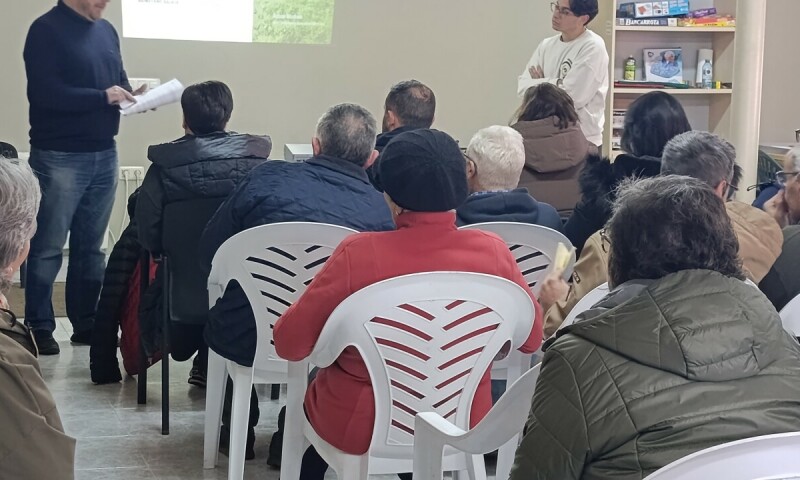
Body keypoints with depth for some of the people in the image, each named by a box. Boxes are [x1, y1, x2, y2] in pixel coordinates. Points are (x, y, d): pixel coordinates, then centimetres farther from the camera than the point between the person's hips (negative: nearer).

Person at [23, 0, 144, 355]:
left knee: (90, 246, 12)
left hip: (104, 153, 7)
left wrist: (132, 96, -2)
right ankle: (39, 328, 6)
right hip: (59, 156, -7)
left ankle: (87, 323, 18)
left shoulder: (106, 30, 13)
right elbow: (44, 93, -18)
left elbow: (119, 81, 20)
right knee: (48, 246, 0)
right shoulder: (46, 30, -9)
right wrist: (102, 97, -22)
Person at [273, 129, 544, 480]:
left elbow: (290, 344, -17)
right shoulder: (493, 252, -16)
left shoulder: (359, 254, -24)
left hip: (361, 426, -3)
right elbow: (532, 338, -2)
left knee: (314, 390, 32)